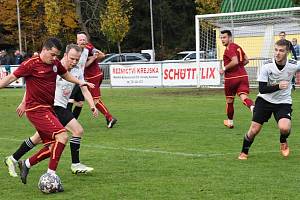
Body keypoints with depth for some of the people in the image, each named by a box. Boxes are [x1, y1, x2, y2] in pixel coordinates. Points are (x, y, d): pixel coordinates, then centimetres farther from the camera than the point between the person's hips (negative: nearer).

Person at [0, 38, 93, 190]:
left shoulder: (55, 63, 8)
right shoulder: (31, 64, -13)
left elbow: (66, 75, 27)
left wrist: (80, 82, 15)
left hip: (48, 109, 8)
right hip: (36, 109, -8)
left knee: (52, 147, 8)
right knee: (62, 136, -21)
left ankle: (26, 164, 26)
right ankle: (51, 174, -17)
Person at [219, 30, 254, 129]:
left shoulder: (229, 48, -12)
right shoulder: (237, 47, 15)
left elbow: (235, 61, -25)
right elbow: (246, 60, 21)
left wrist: (224, 69, -15)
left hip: (231, 77, -7)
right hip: (243, 75, 7)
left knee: (229, 100, 12)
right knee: (244, 96, -11)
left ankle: (230, 121, 26)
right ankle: (252, 107, -43)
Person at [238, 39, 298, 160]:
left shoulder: (293, 66, -15)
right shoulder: (267, 66, -18)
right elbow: (262, 89, -19)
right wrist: (278, 86, -31)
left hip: (283, 102, 0)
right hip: (265, 100, 0)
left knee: (284, 128, -26)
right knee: (254, 130, -5)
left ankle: (283, 141, 11)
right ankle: (244, 153, 22)